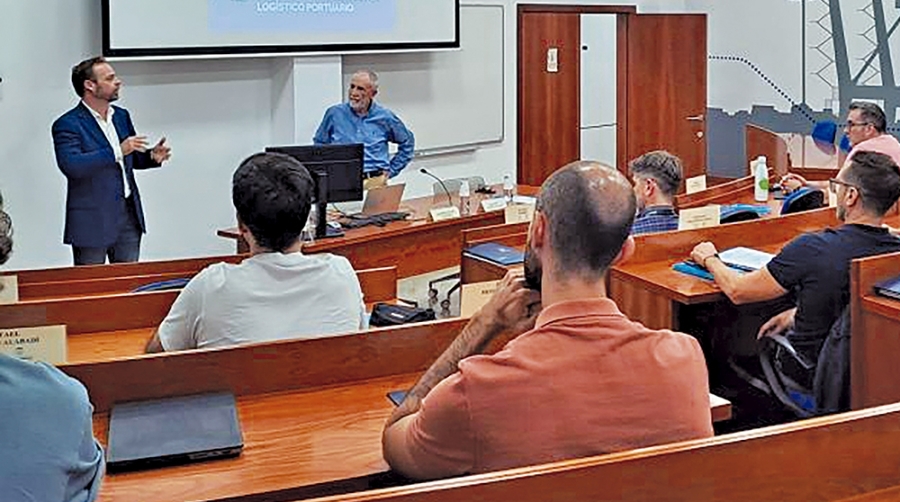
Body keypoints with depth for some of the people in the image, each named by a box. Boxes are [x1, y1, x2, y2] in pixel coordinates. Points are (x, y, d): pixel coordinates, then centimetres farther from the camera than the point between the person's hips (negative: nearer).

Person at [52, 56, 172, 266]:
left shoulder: (121, 116, 12)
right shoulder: (67, 124, -10)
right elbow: (71, 166, -25)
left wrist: (152, 156, -1)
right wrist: (117, 151, -29)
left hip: (129, 216, 6)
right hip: (92, 222, -6)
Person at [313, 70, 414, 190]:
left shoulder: (385, 117, 9)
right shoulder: (334, 113, 9)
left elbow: (407, 142, 22)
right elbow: (319, 143, 20)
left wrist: (391, 170, 15)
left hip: (375, 182, 0)